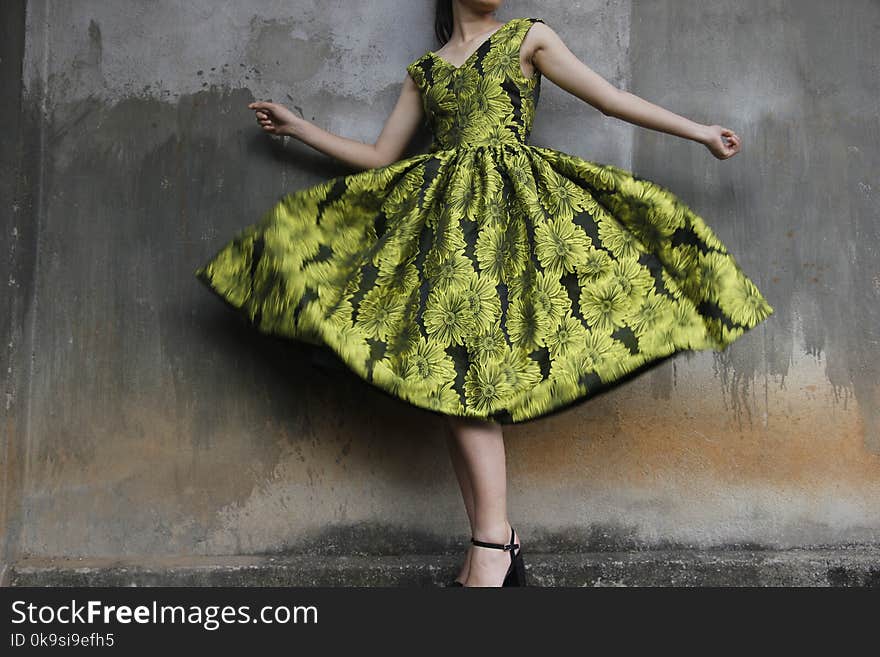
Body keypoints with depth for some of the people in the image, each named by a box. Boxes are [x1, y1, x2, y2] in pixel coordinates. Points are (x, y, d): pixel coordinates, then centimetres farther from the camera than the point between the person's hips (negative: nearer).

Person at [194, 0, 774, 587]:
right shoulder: (424, 71, 21)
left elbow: (613, 100, 10)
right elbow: (379, 159, 22)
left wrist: (700, 131, 8)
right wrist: (297, 128, 26)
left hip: (510, 206, -4)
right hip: (442, 214, 4)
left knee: (468, 366, -17)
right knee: (450, 371, -4)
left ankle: (493, 545, -14)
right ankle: (492, 547, 1)